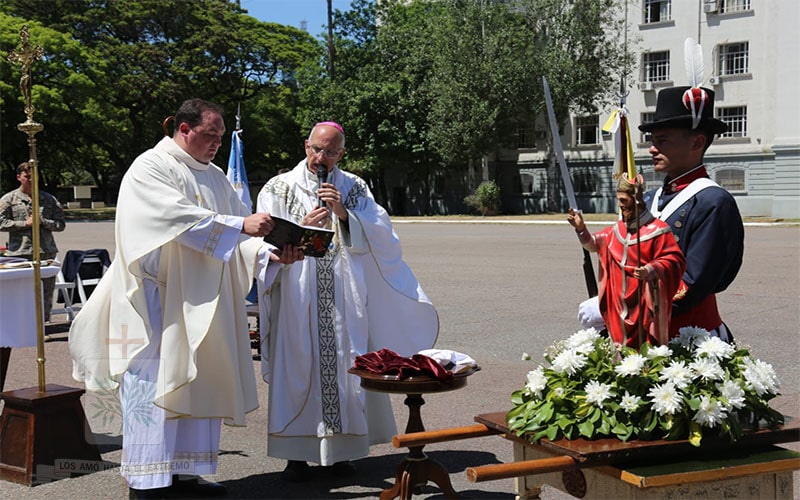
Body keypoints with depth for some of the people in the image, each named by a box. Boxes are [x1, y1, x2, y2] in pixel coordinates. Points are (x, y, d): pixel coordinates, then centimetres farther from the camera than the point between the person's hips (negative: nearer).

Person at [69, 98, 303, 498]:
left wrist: (269, 253, -9)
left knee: (197, 383, 9)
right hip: (158, 300, -8)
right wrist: (239, 224, -27)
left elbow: (235, 234, 9)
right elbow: (179, 218, -23)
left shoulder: (214, 175, 16)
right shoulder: (150, 168, -7)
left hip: (202, 305, 8)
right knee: (155, 384, -6)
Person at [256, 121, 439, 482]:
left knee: (343, 367, 1)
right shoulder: (278, 189, 8)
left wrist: (345, 214, -11)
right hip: (297, 300, -1)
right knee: (297, 367, -3)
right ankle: (296, 453, 4)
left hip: (344, 300, 2)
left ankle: (339, 449, 12)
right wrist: (302, 229, -17)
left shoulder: (355, 189, 12)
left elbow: (381, 236, 2)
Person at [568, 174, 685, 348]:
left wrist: (651, 270, -27)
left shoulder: (656, 229, -12)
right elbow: (595, 243, 20)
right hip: (619, 301, 7)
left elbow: (675, 260, -13)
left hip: (644, 303, -6)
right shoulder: (617, 229, 10)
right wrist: (581, 229, 4)